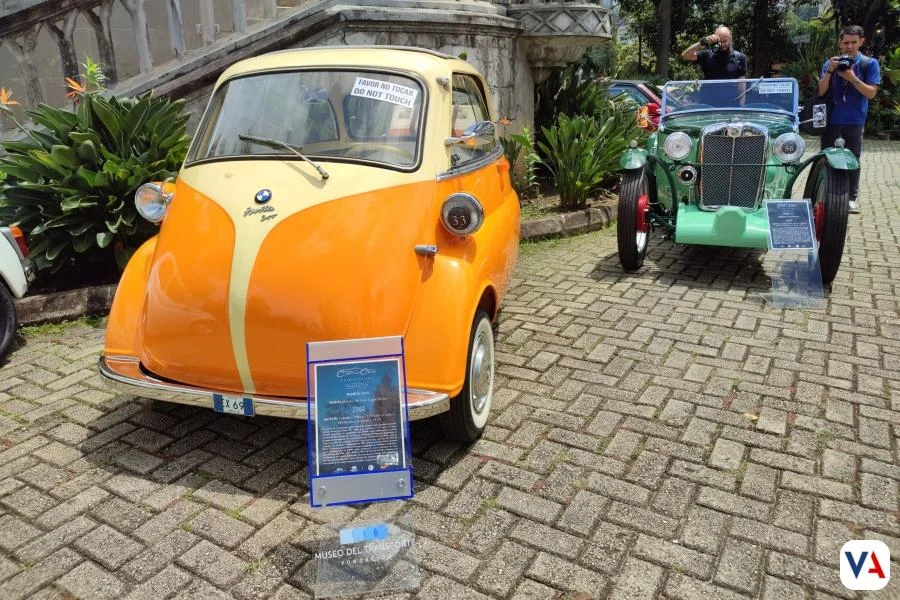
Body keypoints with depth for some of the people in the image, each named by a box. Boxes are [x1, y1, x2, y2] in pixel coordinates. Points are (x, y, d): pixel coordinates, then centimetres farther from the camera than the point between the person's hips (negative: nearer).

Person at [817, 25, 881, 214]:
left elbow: (871, 93, -7)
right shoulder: (831, 63, 4)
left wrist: (852, 78, -18)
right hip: (831, 119, 2)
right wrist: (829, 72, -15)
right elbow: (821, 92, -1)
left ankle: (852, 198, 11)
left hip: (855, 121, -1)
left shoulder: (869, 64, -1)